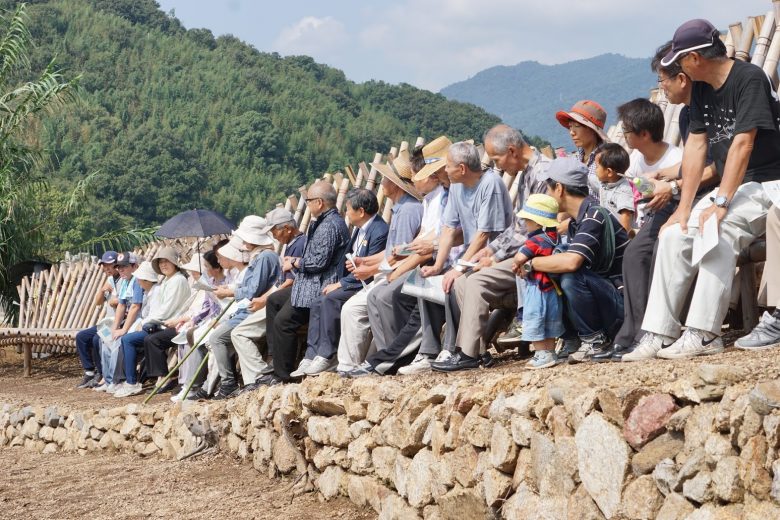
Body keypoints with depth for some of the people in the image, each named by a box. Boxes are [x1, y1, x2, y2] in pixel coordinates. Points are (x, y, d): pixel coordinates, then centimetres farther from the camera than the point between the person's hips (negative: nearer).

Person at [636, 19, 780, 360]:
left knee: (719, 228, -32)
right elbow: (696, 146, 5)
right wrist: (684, 207, -3)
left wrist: (720, 203, -29)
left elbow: (742, 144, -23)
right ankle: (658, 335, -11)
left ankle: (702, 334, -33)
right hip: (730, 188, 8)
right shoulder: (701, 89, 8)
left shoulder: (749, 79, -16)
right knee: (674, 235, -8)